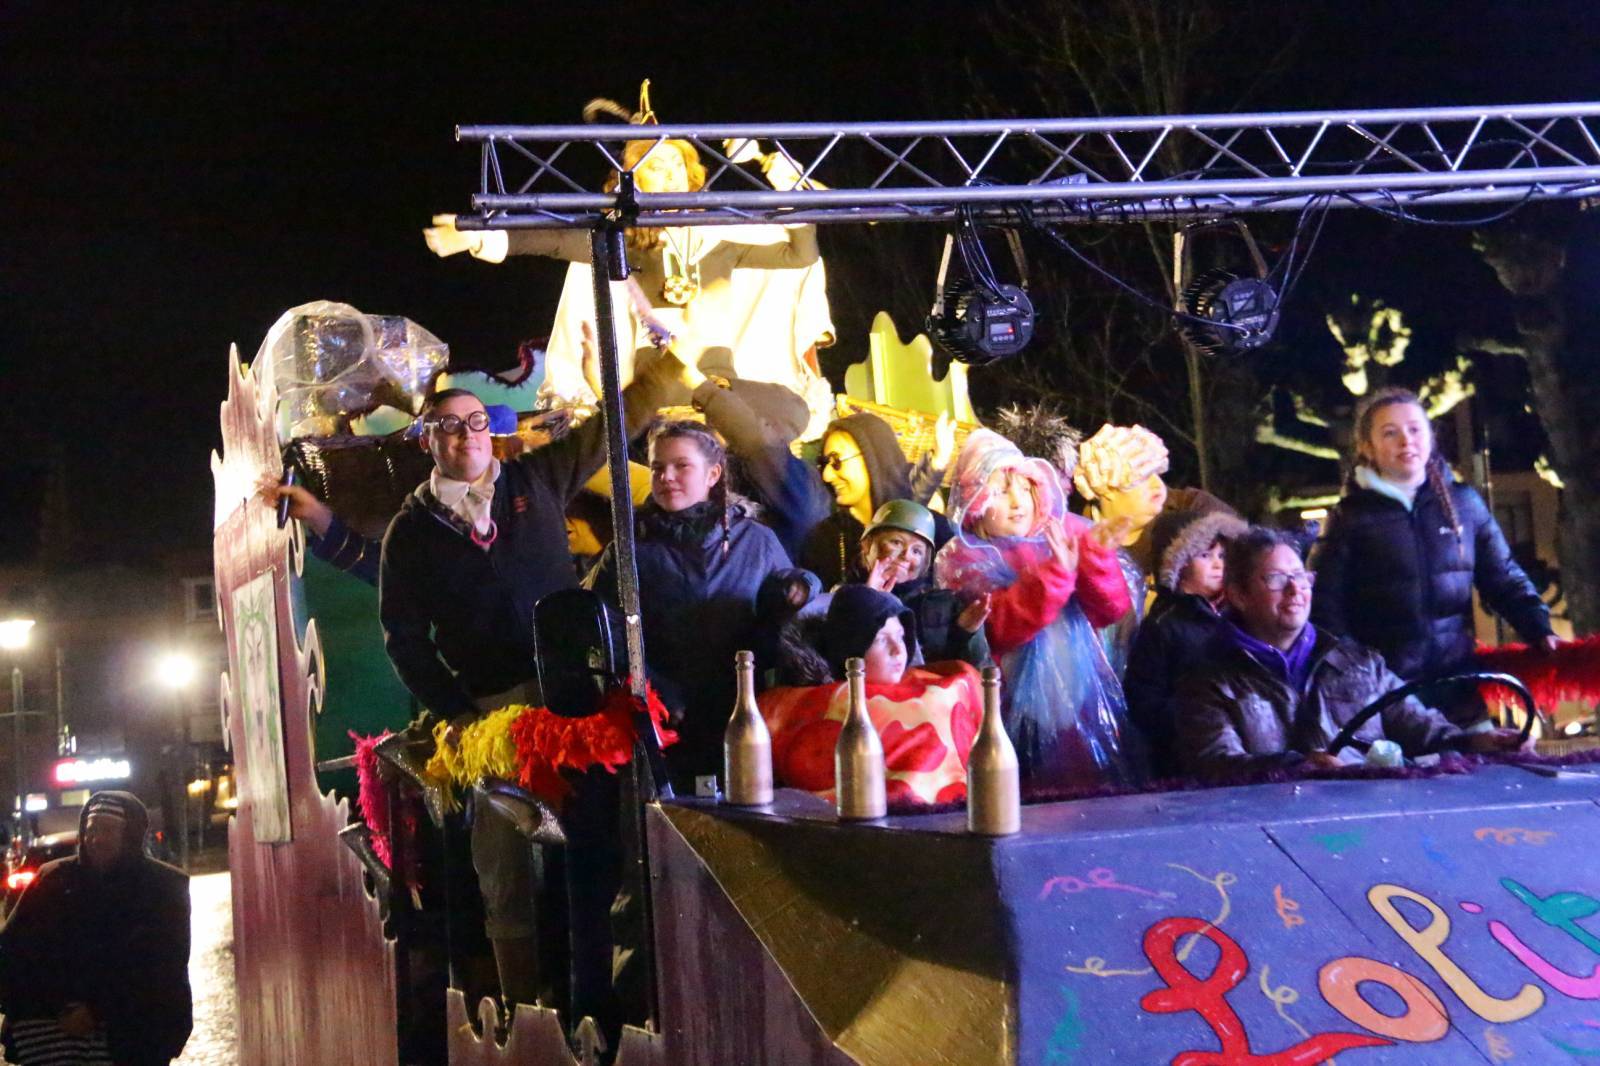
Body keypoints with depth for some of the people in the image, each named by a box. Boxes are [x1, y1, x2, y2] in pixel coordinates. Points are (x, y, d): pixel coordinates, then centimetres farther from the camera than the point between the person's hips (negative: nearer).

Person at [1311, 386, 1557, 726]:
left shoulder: (1463, 502, 9)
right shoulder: (1350, 518, 2)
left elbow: (1503, 578, 12)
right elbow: (1324, 605, -1)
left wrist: (1540, 631, -2)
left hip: (1458, 682, 3)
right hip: (1383, 691, -3)